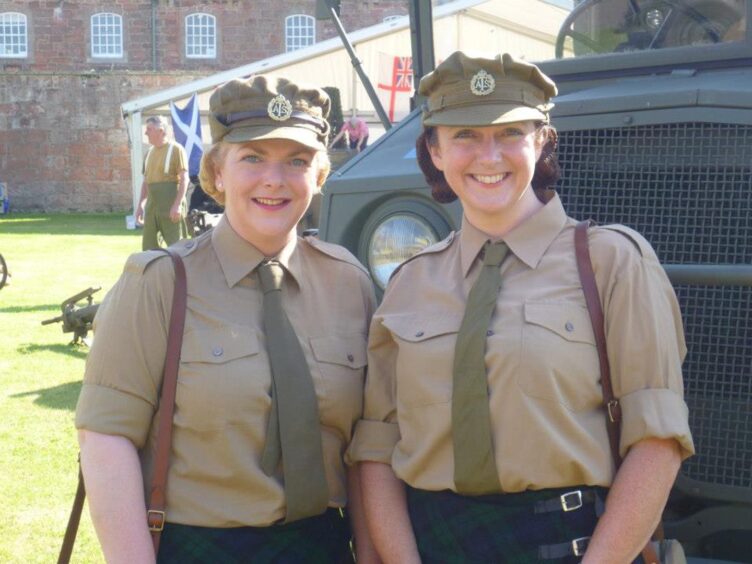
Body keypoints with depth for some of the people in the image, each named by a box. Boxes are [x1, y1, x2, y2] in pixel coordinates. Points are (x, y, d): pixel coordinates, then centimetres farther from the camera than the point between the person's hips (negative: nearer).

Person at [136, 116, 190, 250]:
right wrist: (140, 205, 15)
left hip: (171, 207, -8)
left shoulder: (175, 149, -6)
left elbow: (184, 179, -12)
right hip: (151, 207, 8)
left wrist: (177, 204, -19)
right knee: (148, 245, 9)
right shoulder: (150, 152, 16)